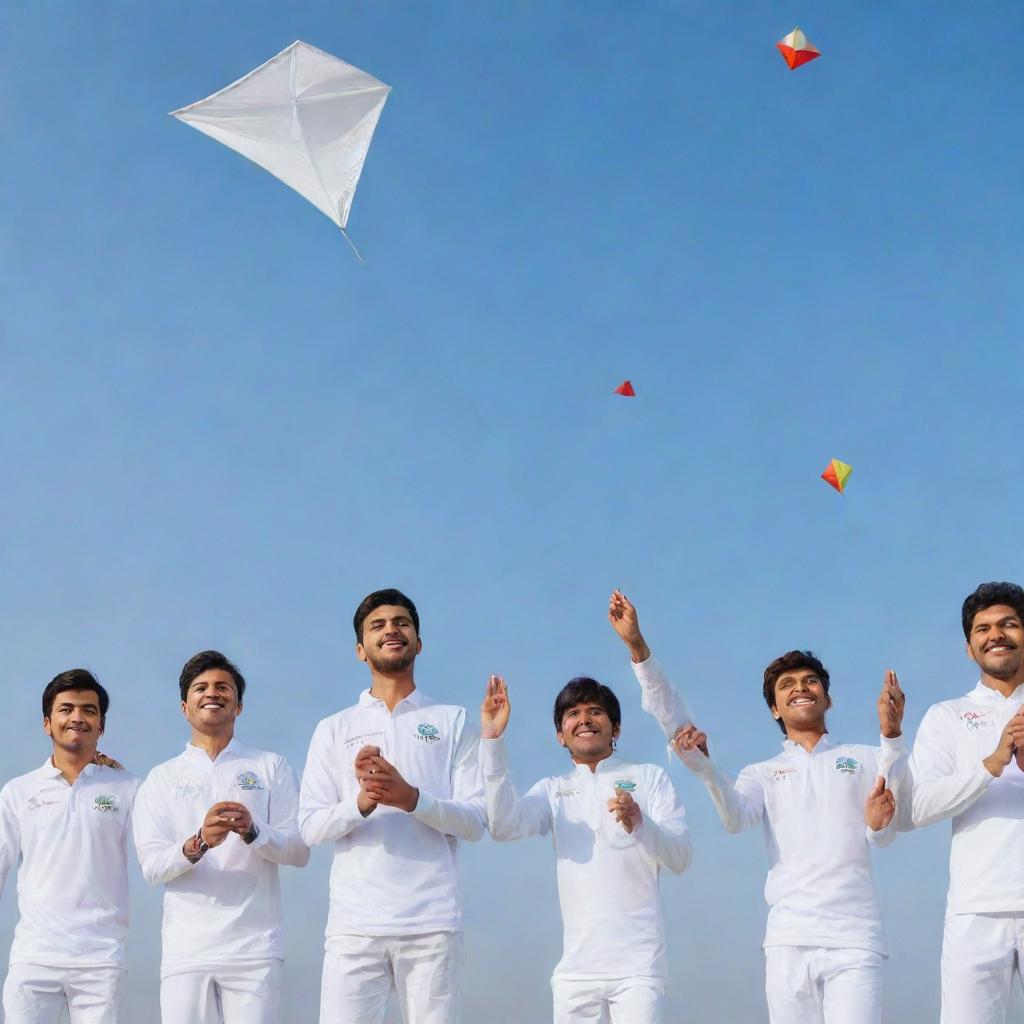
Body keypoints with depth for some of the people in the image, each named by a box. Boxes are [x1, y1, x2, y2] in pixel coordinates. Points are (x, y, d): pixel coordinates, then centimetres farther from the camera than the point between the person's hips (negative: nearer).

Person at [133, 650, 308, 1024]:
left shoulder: (271, 767, 10)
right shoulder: (162, 778, 12)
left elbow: (299, 850, 2)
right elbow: (151, 866, 0)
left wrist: (253, 832, -17)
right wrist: (198, 844, -19)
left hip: (254, 947, -1)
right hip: (185, 949, 1)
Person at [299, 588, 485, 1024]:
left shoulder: (453, 722, 12)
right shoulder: (333, 729, 15)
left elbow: (475, 821, 3)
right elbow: (311, 827, 6)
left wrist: (411, 798, -14)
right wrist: (361, 802, -13)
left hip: (433, 923, -1)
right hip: (354, 922, 1)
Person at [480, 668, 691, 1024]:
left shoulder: (649, 777, 9)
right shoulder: (553, 790, 16)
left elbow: (681, 858, -2)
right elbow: (503, 826, -4)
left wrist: (640, 824, -23)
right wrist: (492, 738, -9)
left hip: (637, 965, -3)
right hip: (575, 967, 3)